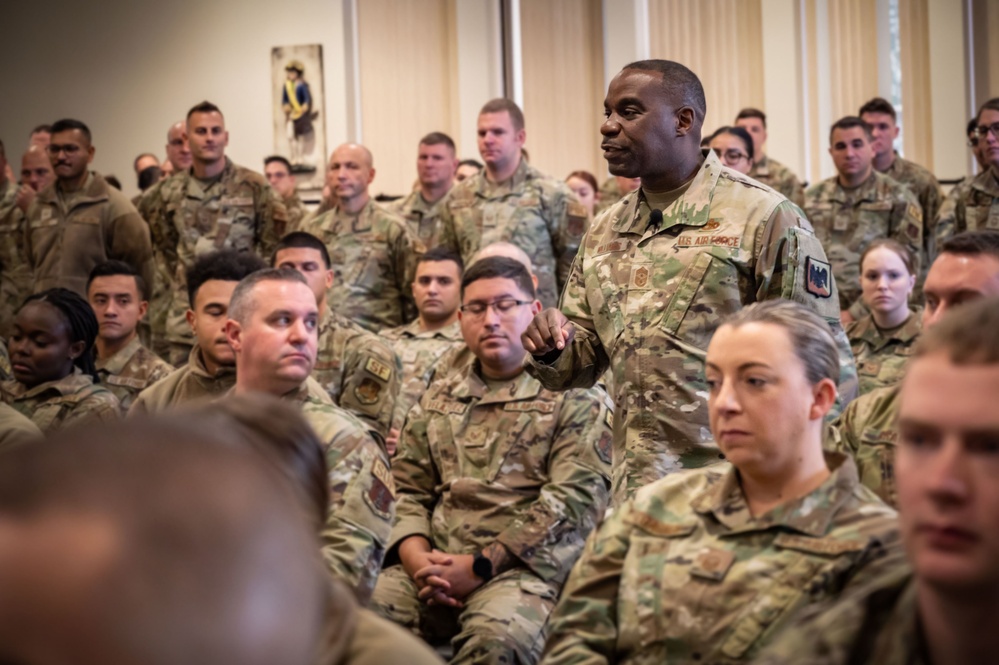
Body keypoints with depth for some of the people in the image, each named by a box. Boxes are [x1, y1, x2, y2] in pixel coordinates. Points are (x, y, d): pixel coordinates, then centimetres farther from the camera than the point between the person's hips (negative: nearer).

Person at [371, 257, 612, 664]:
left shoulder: (575, 397, 5)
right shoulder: (436, 401, 22)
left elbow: (575, 498, -7)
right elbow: (407, 491, 17)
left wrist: (479, 566, -13)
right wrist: (419, 560, -5)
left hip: (524, 568, -4)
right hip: (434, 567, 4)